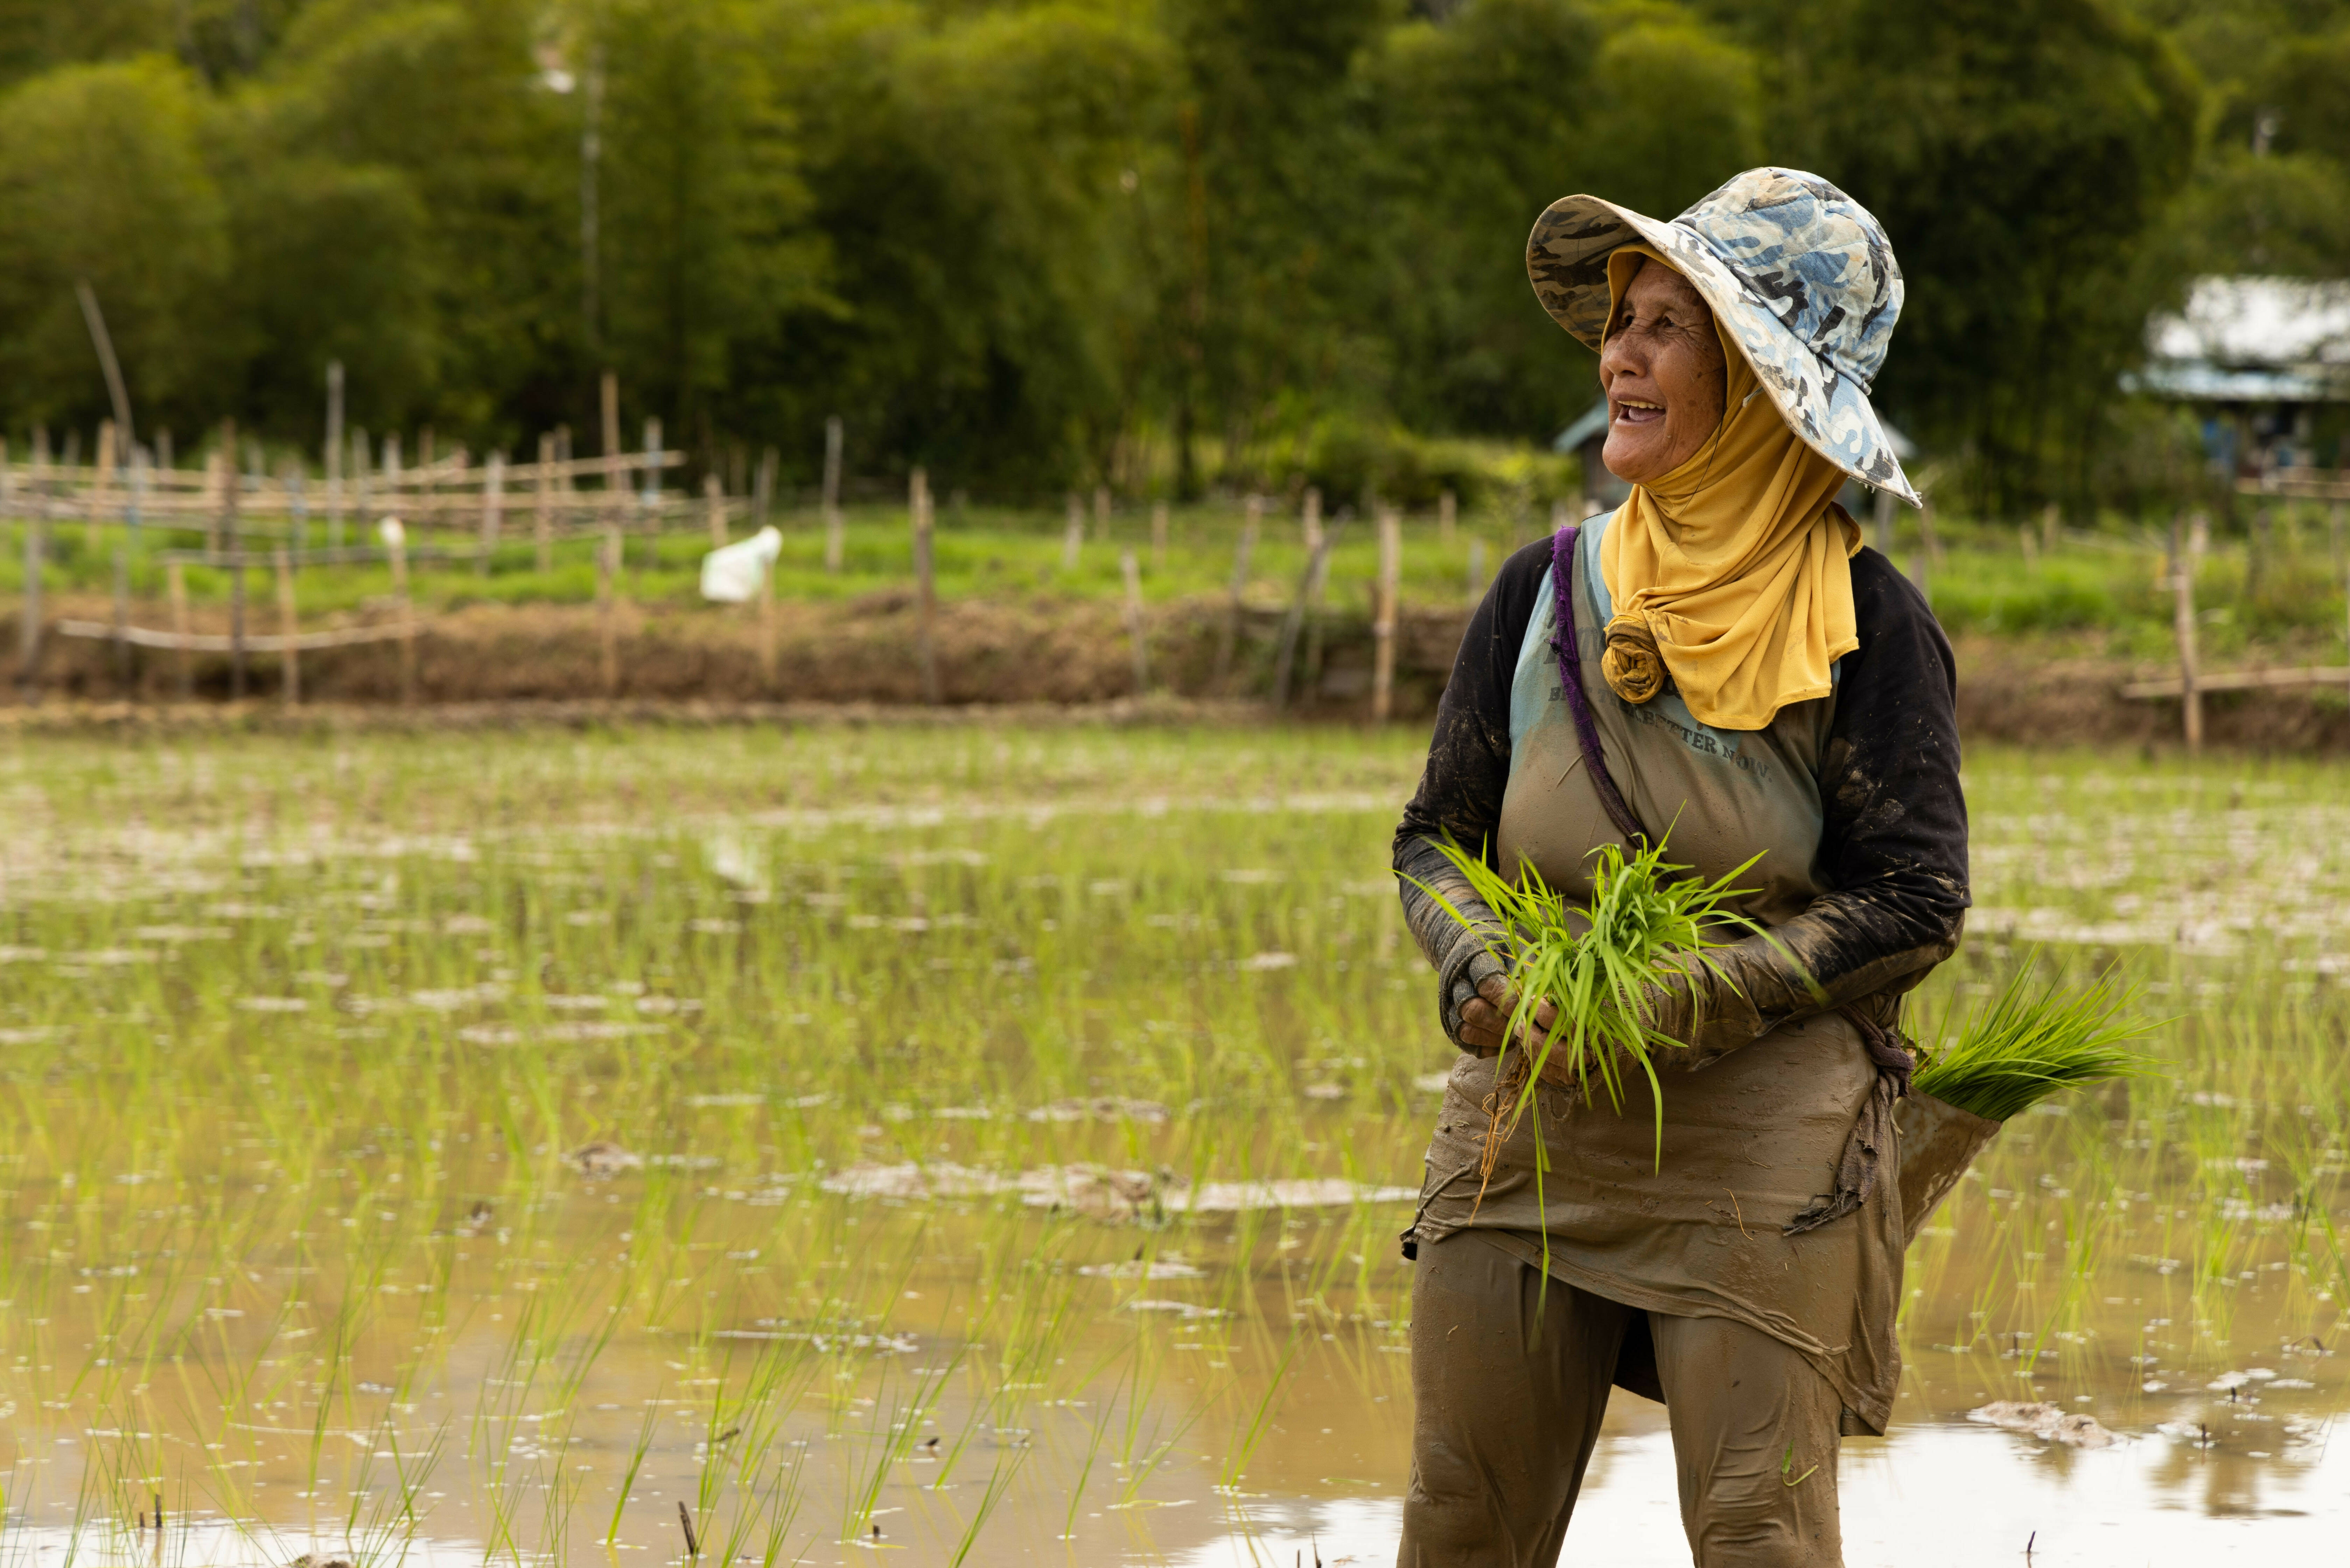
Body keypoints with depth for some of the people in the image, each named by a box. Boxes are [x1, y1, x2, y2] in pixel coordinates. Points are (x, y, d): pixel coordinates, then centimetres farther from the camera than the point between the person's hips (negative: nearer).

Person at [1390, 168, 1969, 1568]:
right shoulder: (1549, 590, 7)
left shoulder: (1863, 623, -5)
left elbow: (1912, 903, -8)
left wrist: (1676, 1007, -17)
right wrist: (1479, 972, -10)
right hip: (1525, 1134, 4)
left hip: (1763, 1160, -4)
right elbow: (1436, 835, 12)